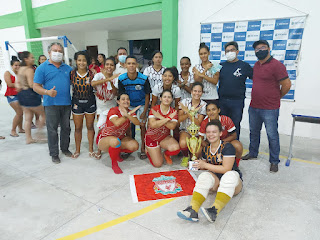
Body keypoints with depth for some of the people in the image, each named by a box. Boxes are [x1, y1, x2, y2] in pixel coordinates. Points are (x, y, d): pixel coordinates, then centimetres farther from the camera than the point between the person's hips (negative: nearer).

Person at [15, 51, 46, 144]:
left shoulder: (20, 69, 15)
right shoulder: (29, 70, -15)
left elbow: (17, 82, 18)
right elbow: (31, 85, -21)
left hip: (22, 95, 9)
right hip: (30, 95, -9)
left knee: (28, 117, 12)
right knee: (44, 114, 4)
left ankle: (28, 138, 17)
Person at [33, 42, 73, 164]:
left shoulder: (68, 68, 13)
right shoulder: (42, 68, 1)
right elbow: (36, 86, -3)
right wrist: (47, 92, -22)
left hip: (66, 103, 4)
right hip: (51, 103, -3)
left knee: (66, 127, 12)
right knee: (52, 129, 2)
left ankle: (65, 148, 29)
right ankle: (54, 153, 15)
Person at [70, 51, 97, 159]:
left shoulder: (91, 74, -5)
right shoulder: (72, 74, -3)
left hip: (90, 102, 0)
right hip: (77, 103, 1)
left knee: (90, 126, 8)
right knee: (77, 128, 9)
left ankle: (91, 149, 23)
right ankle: (77, 150, 25)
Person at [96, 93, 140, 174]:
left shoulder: (130, 112, -4)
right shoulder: (113, 110, -19)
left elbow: (137, 123, -25)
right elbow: (117, 123, -40)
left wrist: (127, 115, -43)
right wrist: (129, 113, -33)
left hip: (120, 138, 6)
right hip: (104, 139, -6)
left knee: (135, 146, -17)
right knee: (115, 141, -40)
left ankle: (117, 152, 14)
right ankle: (114, 164, -13)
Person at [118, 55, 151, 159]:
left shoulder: (144, 78, -22)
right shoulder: (121, 79, -18)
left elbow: (147, 96, -12)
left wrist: (144, 112, -13)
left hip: (142, 104, -1)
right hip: (129, 105, 2)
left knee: (142, 125, -5)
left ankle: (143, 149, 8)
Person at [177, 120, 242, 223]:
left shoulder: (227, 147, -14)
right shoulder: (206, 149, 4)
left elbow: (226, 169, -21)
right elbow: (206, 166, 17)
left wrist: (205, 165, -20)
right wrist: (198, 165, -6)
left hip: (234, 183, -4)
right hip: (217, 180, 4)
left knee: (230, 175, -37)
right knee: (204, 176, -27)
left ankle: (214, 211, -49)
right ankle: (193, 210, -42)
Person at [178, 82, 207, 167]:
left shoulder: (203, 105, -7)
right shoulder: (185, 102, -5)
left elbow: (198, 123, -15)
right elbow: (180, 119, -11)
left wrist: (188, 112, -26)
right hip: (186, 129, 0)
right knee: (183, 143, -32)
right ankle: (185, 156, 3)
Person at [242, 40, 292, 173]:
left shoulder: (276, 65, -14)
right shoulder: (256, 65, 10)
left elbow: (287, 85, -12)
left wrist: (276, 97, 1)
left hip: (270, 109, -7)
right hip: (254, 107, 7)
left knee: (272, 135, 3)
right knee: (254, 132, 19)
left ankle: (274, 161, 18)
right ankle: (252, 153, 38)